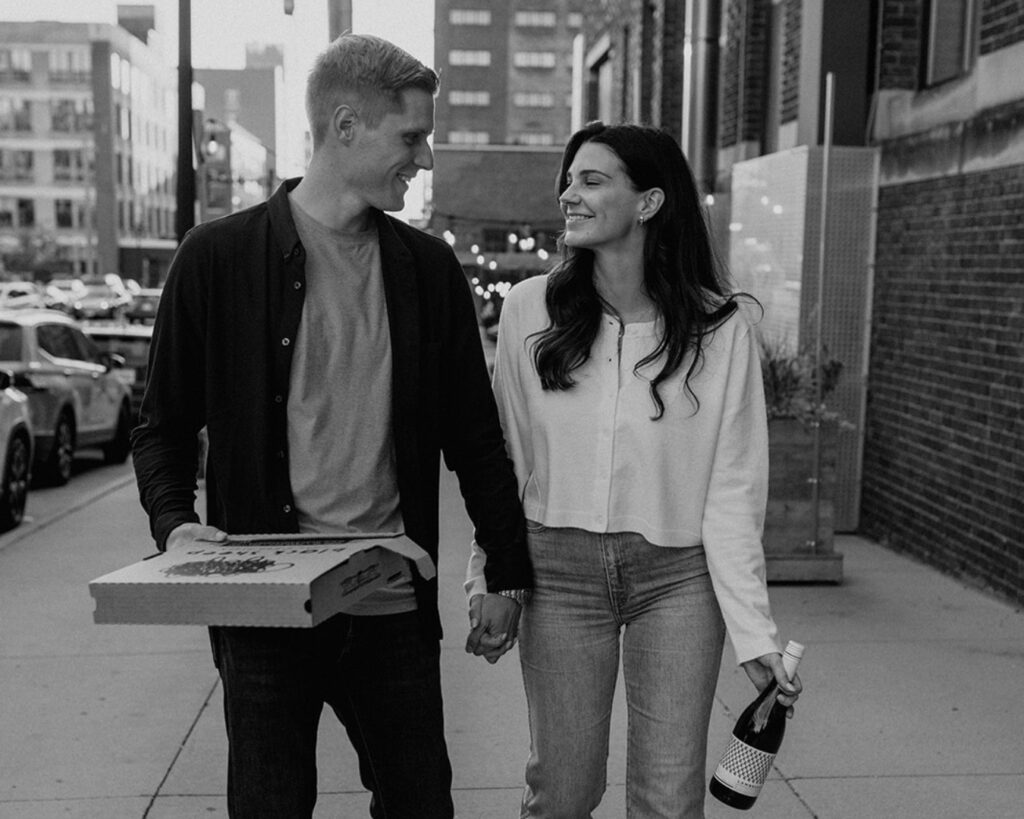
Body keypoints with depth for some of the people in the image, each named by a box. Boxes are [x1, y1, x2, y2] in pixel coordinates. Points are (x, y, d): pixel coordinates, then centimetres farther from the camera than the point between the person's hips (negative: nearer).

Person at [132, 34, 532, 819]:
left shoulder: (429, 267, 5)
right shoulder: (219, 257, -4)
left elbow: (474, 434, 8)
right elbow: (165, 424, 3)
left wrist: (509, 574, 9)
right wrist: (175, 522, -14)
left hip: (395, 607, 3)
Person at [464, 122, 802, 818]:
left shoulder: (720, 329, -8)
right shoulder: (529, 310, -2)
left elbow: (731, 492, -6)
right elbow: (504, 462, 5)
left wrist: (754, 633, -10)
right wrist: (487, 583, 4)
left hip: (678, 576, -1)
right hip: (559, 568, 1)